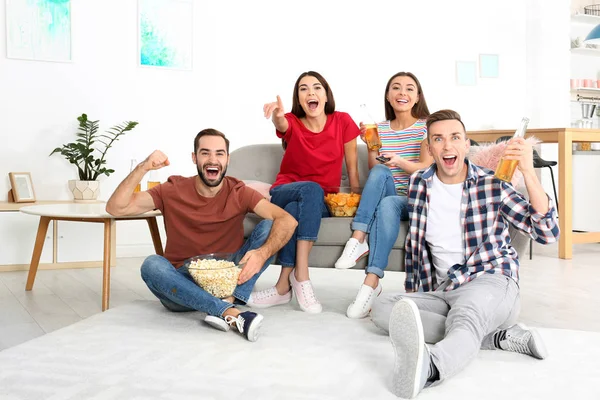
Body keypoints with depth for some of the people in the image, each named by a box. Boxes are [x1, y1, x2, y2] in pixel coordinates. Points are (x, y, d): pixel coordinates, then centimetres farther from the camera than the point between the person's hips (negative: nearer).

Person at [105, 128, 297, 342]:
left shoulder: (239, 193, -3)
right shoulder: (173, 191, -2)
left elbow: (287, 220, -18)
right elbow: (115, 208, -10)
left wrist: (263, 253, -37)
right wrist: (143, 168, -22)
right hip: (182, 285, 0)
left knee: (268, 226, -17)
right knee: (152, 265, -31)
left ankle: (229, 300, -34)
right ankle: (231, 313, -40)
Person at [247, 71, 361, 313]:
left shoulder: (342, 122, 0)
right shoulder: (292, 123, -2)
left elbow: (352, 167, 4)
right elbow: (281, 124, -28)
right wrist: (277, 115, -52)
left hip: (323, 202, 0)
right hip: (284, 193, 0)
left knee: (295, 210, -35)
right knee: (311, 189, -36)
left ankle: (284, 285, -29)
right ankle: (301, 277, -36)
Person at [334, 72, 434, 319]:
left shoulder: (427, 126, 3)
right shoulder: (379, 129, 11)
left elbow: (427, 168, -8)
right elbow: (373, 172, 8)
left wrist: (401, 162, -27)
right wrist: (370, 146, -10)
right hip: (387, 195, 3)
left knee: (387, 205, -36)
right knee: (380, 172, -30)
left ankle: (371, 283, -41)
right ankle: (358, 241, -37)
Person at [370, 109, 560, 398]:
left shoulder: (492, 184, -2)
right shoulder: (419, 184, 8)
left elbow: (547, 233, -11)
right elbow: (414, 243, 19)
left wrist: (528, 172, -21)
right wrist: (411, 293, 16)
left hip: (491, 282, -5)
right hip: (441, 291, 5)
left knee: (465, 318, -38)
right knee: (382, 309, -18)